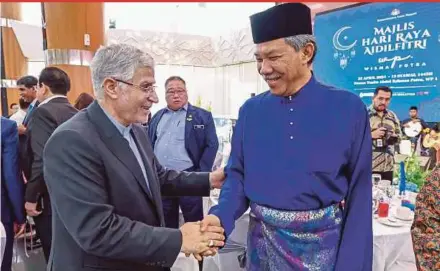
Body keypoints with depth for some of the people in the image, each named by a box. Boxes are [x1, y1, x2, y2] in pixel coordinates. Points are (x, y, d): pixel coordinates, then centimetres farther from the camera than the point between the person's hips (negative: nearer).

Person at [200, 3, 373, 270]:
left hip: (323, 244, -2)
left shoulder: (349, 109, -10)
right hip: (262, 241, 3)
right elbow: (237, 175, 2)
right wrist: (221, 216, -16)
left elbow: (359, 195, -8)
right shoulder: (251, 110, -3)